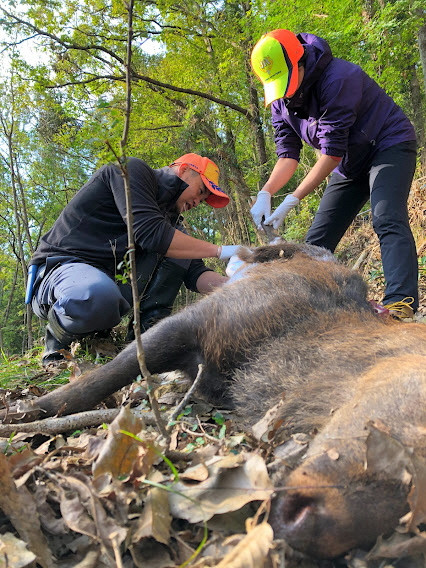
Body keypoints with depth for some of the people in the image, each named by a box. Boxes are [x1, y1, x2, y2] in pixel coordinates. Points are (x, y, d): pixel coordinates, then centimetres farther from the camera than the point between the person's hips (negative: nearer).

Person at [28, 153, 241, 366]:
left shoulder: (169, 216, 14)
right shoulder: (132, 170, -8)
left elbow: (194, 273, 5)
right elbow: (151, 234, -25)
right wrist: (219, 250, -20)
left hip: (112, 278, 7)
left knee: (180, 241, -4)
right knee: (99, 295, -42)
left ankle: (147, 329, -10)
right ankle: (57, 341, -7)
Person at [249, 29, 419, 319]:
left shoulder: (338, 78, -28)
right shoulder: (281, 100, -5)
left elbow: (332, 152, -30)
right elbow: (288, 154, -9)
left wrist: (292, 201, -32)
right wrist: (265, 193, -27)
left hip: (389, 146, -7)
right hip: (350, 163, 7)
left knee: (387, 220, -30)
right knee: (317, 241, -1)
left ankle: (401, 301, -37)